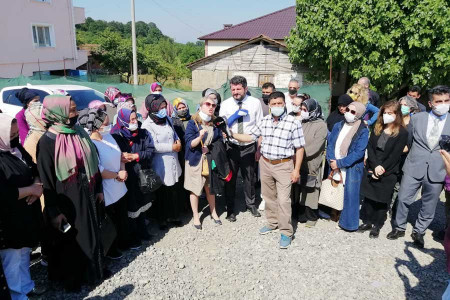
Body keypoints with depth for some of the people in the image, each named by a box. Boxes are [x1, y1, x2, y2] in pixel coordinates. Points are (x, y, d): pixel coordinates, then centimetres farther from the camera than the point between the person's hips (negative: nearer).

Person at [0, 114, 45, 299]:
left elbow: (35, 169, 11)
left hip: (27, 214, 8)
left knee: (24, 253, 22)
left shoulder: (16, 148, 3)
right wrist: (32, 189, -17)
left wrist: (37, 185, -8)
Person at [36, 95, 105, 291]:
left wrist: (98, 189, 11)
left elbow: (93, 162, 9)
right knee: (70, 239, 12)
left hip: (86, 195, 6)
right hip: (66, 201, -5)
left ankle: (93, 270, 39)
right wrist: (53, 211, -13)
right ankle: (70, 277, 34)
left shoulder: (80, 133, 1)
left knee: (91, 233, 19)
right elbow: (46, 179, -14)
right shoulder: (47, 141, -17)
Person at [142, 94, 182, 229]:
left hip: (173, 163, 6)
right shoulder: (147, 125, -14)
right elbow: (154, 146, -21)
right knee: (161, 194, 8)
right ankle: (162, 219, 25)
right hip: (161, 166, -6)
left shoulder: (168, 119, 9)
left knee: (174, 190, 12)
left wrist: (178, 141, 1)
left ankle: (174, 216, 30)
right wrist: (172, 147, -14)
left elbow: (174, 133, 23)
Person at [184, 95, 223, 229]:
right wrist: (200, 137, -32)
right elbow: (190, 144, -15)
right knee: (195, 189, 5)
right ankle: (196, 216, 22)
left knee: (210, 187, 13)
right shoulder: (192, 123, -10)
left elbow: (219, 141, 10)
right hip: (196, 160, -4)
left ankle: (213, 212, 32)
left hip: (211, 159, 4)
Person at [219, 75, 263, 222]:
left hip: (249, 147, 0)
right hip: (231, 147, 0)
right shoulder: (225, 104, -2)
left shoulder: (255, 103, -4)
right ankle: (230, 208, 27)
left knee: (249, 177, 16)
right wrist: (234, 117, -15)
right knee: (230, 178, 9)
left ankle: (251, 204, 38)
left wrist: (259, 148, -2)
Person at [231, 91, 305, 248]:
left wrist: (296, 170, -11)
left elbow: (299, 148, -9)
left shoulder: (294, 123, -11)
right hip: (265, 163, 5)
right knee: (269, 196, 16)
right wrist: (232, 134, -1)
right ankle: (273, 223, 35)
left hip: (284, 166, -5)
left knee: (283, 200, -5)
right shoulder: (264, 121, 3)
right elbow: (250, 137, 10)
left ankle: (286, 232, 8)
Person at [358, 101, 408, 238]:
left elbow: (395, 155, -11)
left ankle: (377, 225, 17)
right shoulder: (377, 128, 7)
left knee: (382, 200, 4)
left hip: (388, 173, -4)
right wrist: (376, 166, -13)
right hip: (371, 170, 4)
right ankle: (367, 221, 24)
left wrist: (381, 170, -14)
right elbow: (370, 147, 0)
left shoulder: (402, 133, -6)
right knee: (368, 196, 9)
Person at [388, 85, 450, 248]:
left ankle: (419, 232, 33)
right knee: (403, 199, 8)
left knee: (429, 206, 12)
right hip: (414, 168, 0)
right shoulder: (417, 118, 0)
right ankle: (399, 227, 29)